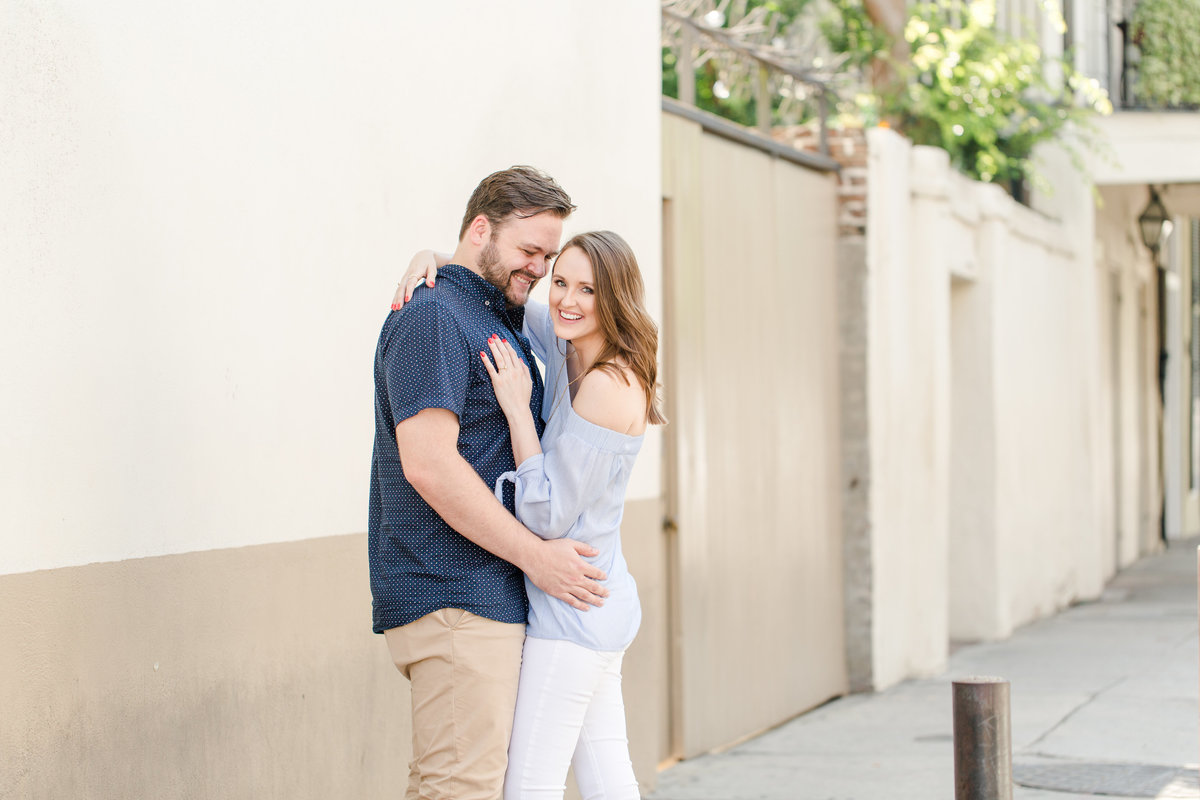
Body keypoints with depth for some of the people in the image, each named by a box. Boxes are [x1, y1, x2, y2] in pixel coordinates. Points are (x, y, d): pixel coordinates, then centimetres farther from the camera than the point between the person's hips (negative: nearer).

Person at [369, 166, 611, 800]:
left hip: (494, 599, 10)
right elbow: (427, 463, -20)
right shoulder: (433, 317, -10)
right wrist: (536, 555, -16)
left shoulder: (503, 323, 22)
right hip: (452, 599, -10)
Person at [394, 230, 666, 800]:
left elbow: (547, 516, -19)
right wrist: (432, 259, 1)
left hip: (572, 609, -9)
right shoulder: (569, 351, 6)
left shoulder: (608, 386, -19)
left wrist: (517, 409, -17)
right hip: (600, 604, 9)